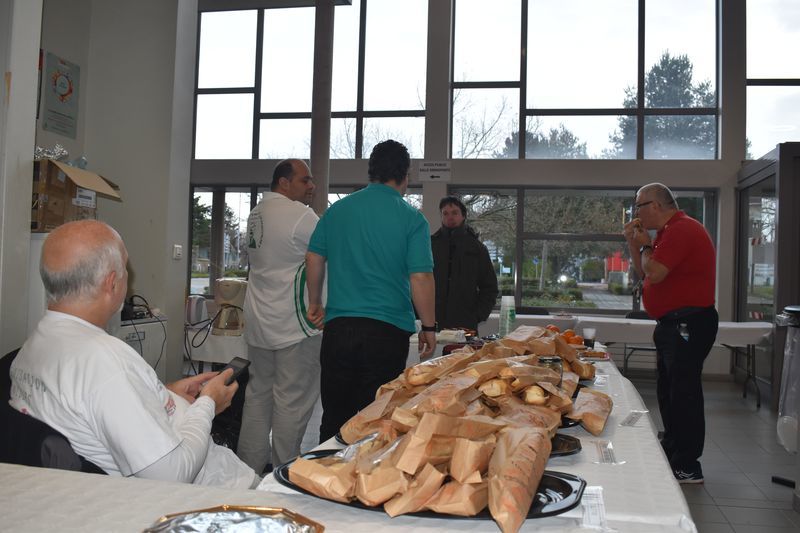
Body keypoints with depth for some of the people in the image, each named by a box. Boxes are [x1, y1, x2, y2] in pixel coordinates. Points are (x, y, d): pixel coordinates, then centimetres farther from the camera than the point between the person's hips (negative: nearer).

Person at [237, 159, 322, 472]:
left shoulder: (257, 213, 12)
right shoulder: (300, 214, -15)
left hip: (259, 320, 9)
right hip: (293, 323, -9)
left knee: (258, 392, 15)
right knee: (293, 399, 0)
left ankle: (250, 465, 24)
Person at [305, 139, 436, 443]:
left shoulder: (337, 210, 7)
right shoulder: (412, 219, -4)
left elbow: (314, 258, 11)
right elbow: (421, 277, -9)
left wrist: (315, 304, 23)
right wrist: (429, 328, 1)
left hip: (338, 327, 3)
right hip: (387, 331, -3)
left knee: (334, 417, 14)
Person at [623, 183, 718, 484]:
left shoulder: (683, 229, -17)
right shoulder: (670, 231, 18)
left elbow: (654, 273, -24)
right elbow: (644, 273, 20)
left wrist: (645, 246, -6)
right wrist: (634, 243, 8)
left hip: (687, 324, -11)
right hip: (674, 324, 11)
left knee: (683, 393, -6)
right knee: (669, 392, 18)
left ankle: (687, 467, 1)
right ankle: (671, 453, 30)